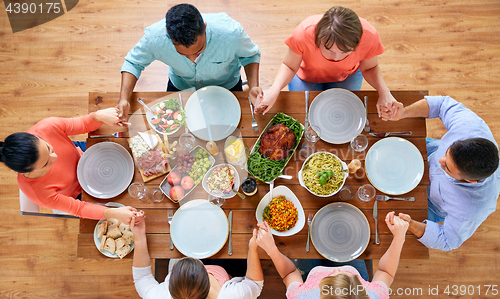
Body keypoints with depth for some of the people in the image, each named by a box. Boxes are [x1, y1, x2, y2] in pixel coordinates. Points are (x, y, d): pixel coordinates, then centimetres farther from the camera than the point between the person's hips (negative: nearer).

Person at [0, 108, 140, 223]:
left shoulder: (48, 126, -38)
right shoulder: (39, 193, -42)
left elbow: (84, 125, -22)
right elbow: (78, 208, -29)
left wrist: (99, 115, -46)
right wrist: (113, 213, -43)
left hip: (81, 160, 4)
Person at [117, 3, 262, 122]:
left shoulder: (230, 32, -40)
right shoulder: (155, 37, -36)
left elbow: (250, 55, -17)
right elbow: (133, 62, -15)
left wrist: (254, 86, -35)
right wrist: (124, 99, -30)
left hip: (226, 86, 0)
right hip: (180, 87, 1)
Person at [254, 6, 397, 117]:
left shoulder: (369, 36, -35)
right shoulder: (303, 33, -41)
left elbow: (370, 68, -15)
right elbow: (289, 66, -24)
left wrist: (384, 91, -35)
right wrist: (274, 89, -45)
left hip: (346, 77, 1)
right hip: (307, 76, -1)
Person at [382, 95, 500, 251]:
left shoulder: (472, 211, -46)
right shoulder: (471, 126, -40)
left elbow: (447, 241, -29)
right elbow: (444, 104, -22)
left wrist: (412, 226, -49)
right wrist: (403, 113, -38)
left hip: (434, 206, -4)